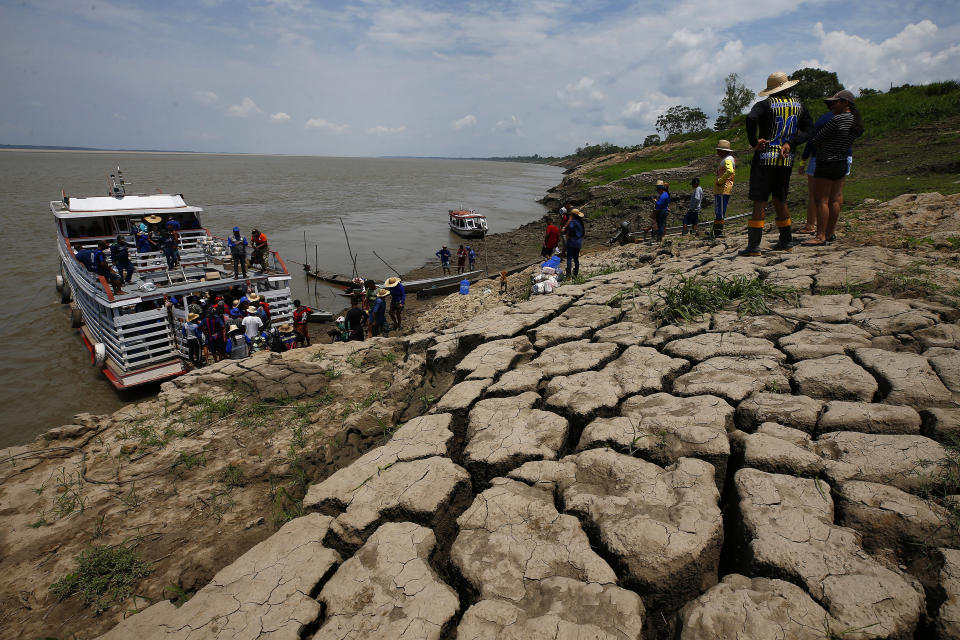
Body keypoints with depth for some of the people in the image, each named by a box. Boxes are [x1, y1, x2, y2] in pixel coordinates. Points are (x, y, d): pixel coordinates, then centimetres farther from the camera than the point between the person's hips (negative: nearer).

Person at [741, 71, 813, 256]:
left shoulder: (765, 105, -5)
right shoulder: (798, 105, 11)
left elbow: (751, 118, -26)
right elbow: (808, 129, 5)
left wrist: (754, 142, -17)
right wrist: (790, 144, -5)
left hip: (764, 159, -5)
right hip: (786, 160, 5)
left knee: (760, 202, -8)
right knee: (780, 201, 17)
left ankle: (754, 245, -12)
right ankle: (786, 241, 23)